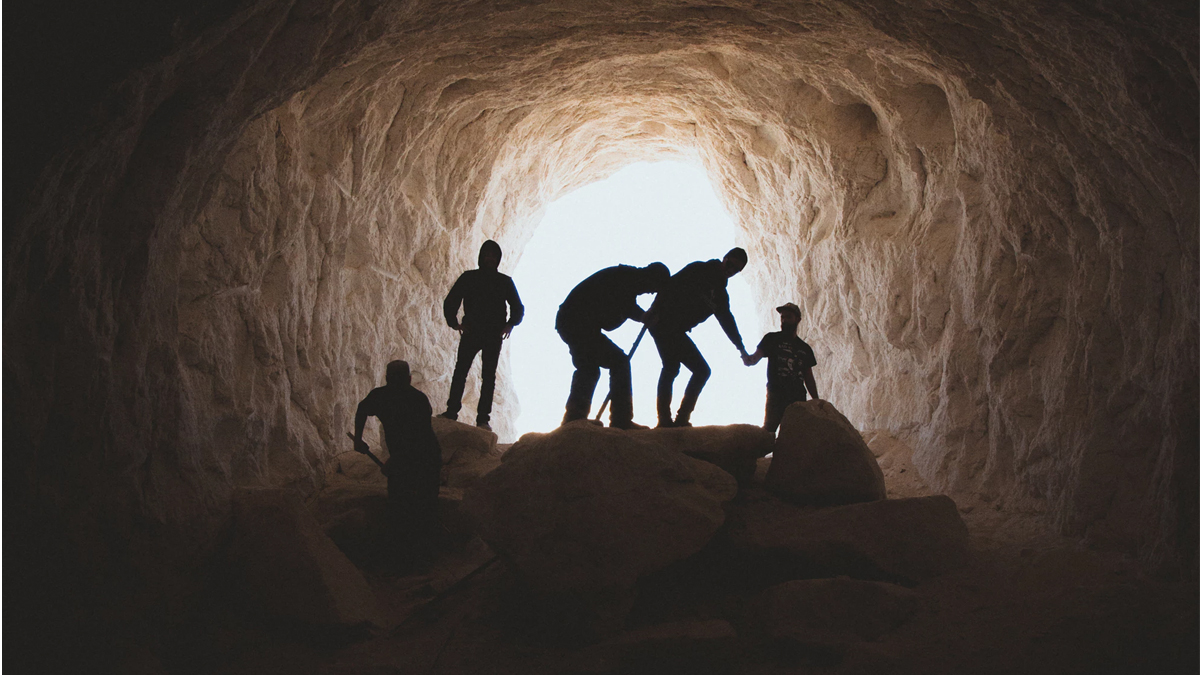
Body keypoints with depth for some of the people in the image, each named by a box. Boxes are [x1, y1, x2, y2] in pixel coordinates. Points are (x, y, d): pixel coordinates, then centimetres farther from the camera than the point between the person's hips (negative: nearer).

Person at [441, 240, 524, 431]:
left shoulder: (505, 281, 9)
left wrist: (510, 324, -3)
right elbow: (450, 302, 9)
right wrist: (455, 323, -3)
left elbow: (518, 308, 13)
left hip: (494, 336, 0)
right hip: (471, 333, 0)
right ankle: (451, 411, 3)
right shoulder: (468, 278, 8)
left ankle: (483, 418, 2)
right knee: (460, 371, -3)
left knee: (489, 376, -1)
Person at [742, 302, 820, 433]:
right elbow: (756, 357, 1)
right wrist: (748, 358, -24)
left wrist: (816, 401, 12)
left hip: (798, 398, 3)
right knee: (767, 430, -18)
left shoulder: (805, 348, 21)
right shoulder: (772, 339, 13)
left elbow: (809, 377, 21)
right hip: (775, 395, -3)